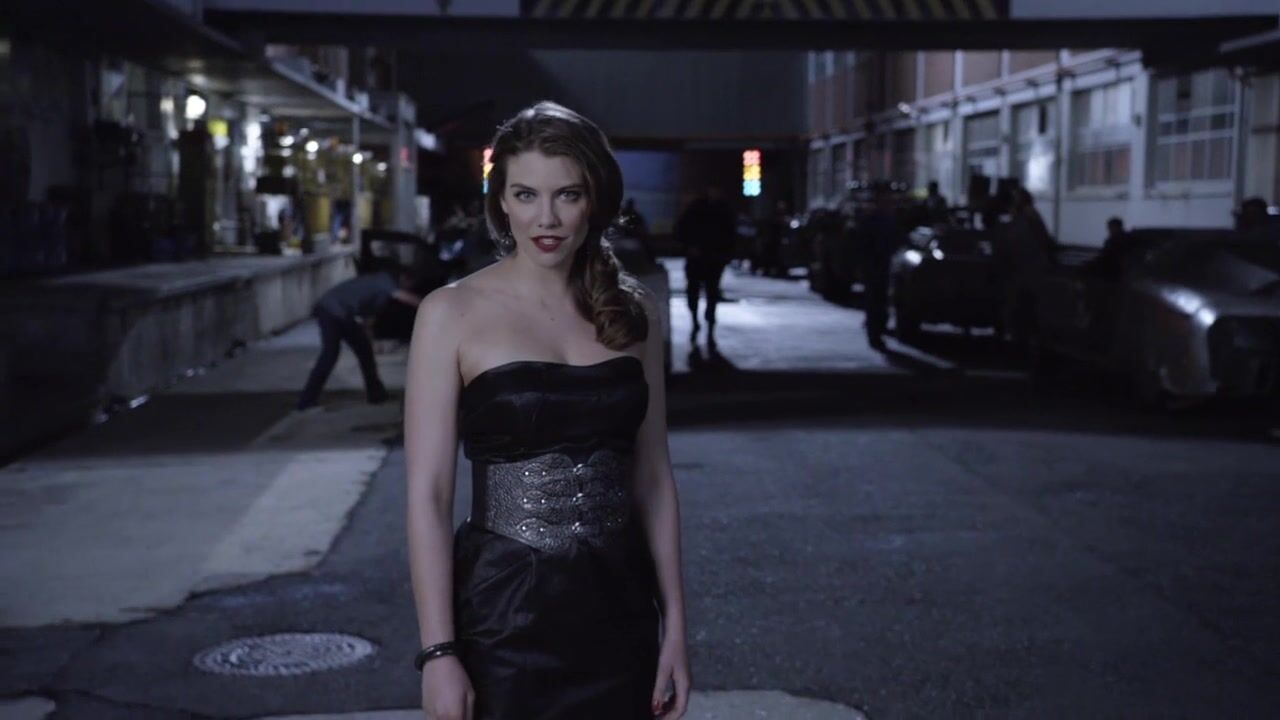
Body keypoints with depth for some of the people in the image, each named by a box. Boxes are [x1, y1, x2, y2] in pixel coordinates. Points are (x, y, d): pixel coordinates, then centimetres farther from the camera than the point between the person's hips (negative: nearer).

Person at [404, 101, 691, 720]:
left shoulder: (631, 311, 4)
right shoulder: (454, 313, -6)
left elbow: (652, 479, 7)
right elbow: (428, 496, -8)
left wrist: (674, 623, 4)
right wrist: (437, 652, -13)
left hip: (618, 611, 3)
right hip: (504, 614, -3)